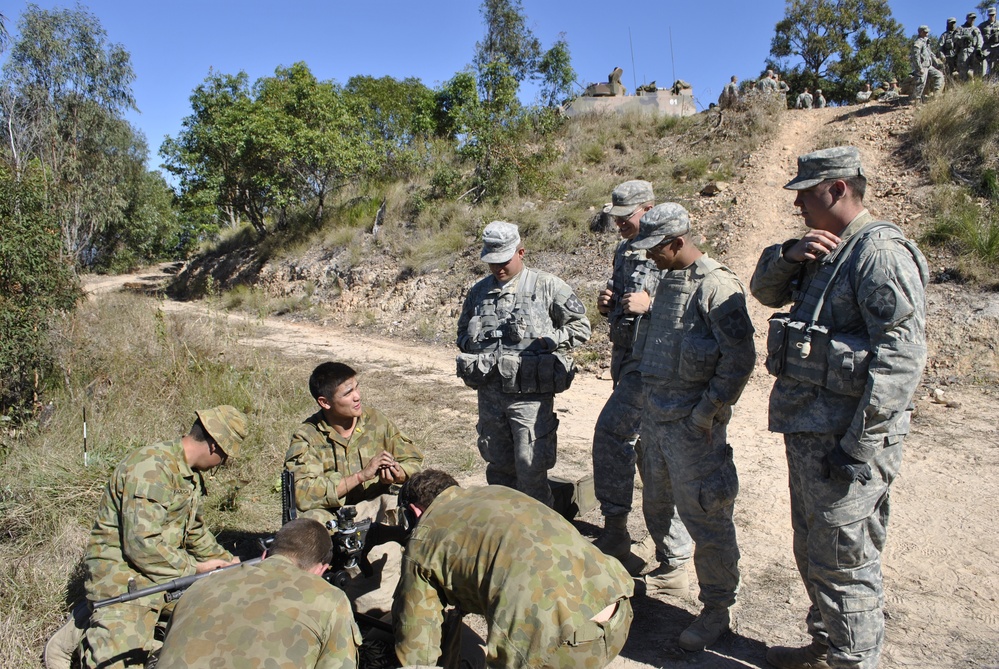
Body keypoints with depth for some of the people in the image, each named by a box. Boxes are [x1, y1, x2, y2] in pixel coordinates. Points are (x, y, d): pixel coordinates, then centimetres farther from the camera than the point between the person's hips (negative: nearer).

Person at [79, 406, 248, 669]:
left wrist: (228, 561, 19)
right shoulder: (152, 468, -23)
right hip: (122, 573, -9)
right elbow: (142, 545, -27)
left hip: (165, 568, 10)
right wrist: (194, 568, -16)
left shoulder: (191, 473, 7)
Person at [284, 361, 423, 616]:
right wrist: (362, 475, -26)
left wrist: (397, 474, -18)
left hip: (376, 506, 3)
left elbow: (414, 459, 7)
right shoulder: (307, 438, -7)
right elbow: (303, 494, -22)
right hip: (334, 514, -3)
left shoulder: (374, 419, 4)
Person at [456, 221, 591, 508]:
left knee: (531, 469, -2)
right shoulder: (478, 292, 11)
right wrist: (473, 347, 3)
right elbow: (462, 333, 25)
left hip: (530, 395, -5)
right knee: (498, 465, 16)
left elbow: (580, 326, 1)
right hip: (490, 394, 5)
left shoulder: (547, 286, -2)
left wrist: (547, 341, -12)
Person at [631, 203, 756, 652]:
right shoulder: (669, 281, 12)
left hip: (693, 425, -9)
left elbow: (740, 358, -20)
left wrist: (707, 413, -18)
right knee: (656, 504, 22)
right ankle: (670, 564, 46)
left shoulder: (716, 286, -16)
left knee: (705, 517, 0)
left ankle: (716, 610, 15)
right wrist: (650, 405, 17)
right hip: (655, 417, 9)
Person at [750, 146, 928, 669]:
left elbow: (902, 355, -23)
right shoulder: (825, 251, 13)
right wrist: (789, 255, -3)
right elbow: (766, 290, 19)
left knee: (844, 565, 3)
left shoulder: (880, 251, -17)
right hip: (807, 430, 10)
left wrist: (859, 447, -24)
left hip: (845, 441, -10)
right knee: (812, 554, 22)